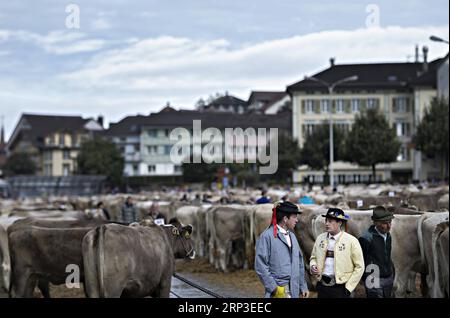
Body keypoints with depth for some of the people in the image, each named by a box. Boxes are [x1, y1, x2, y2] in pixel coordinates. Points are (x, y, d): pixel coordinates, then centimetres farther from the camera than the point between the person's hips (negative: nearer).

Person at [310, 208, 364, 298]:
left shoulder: (351, 241, -7)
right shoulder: (320, 238, 6)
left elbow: (359, 267, -4)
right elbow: (313, 257, 20)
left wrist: (348, 288, -8)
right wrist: (312, 266, -2)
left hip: (340, 288, -4)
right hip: (322, 286, 4)